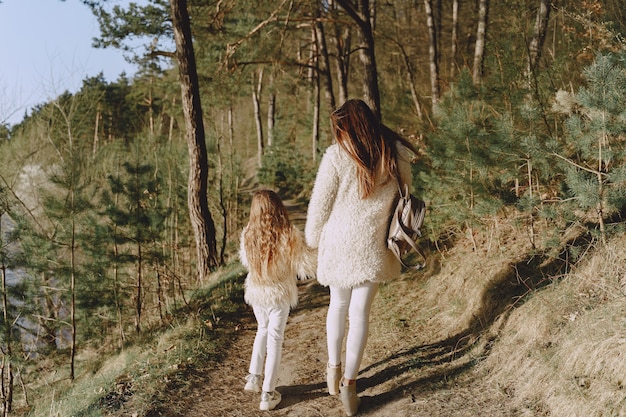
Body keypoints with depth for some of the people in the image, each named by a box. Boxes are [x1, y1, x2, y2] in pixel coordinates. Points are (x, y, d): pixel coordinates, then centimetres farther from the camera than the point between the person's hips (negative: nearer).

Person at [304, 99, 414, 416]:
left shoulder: (336, 156, -12)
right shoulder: (396, 153, -3)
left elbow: (319, 205, -6)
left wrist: (312, 239, 10)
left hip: (339, 245, -1)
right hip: (372, 247, 1)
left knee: (338, 305, 21)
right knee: (360, 313, 8)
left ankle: (334, 368, 29)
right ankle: (349, 382, 12)